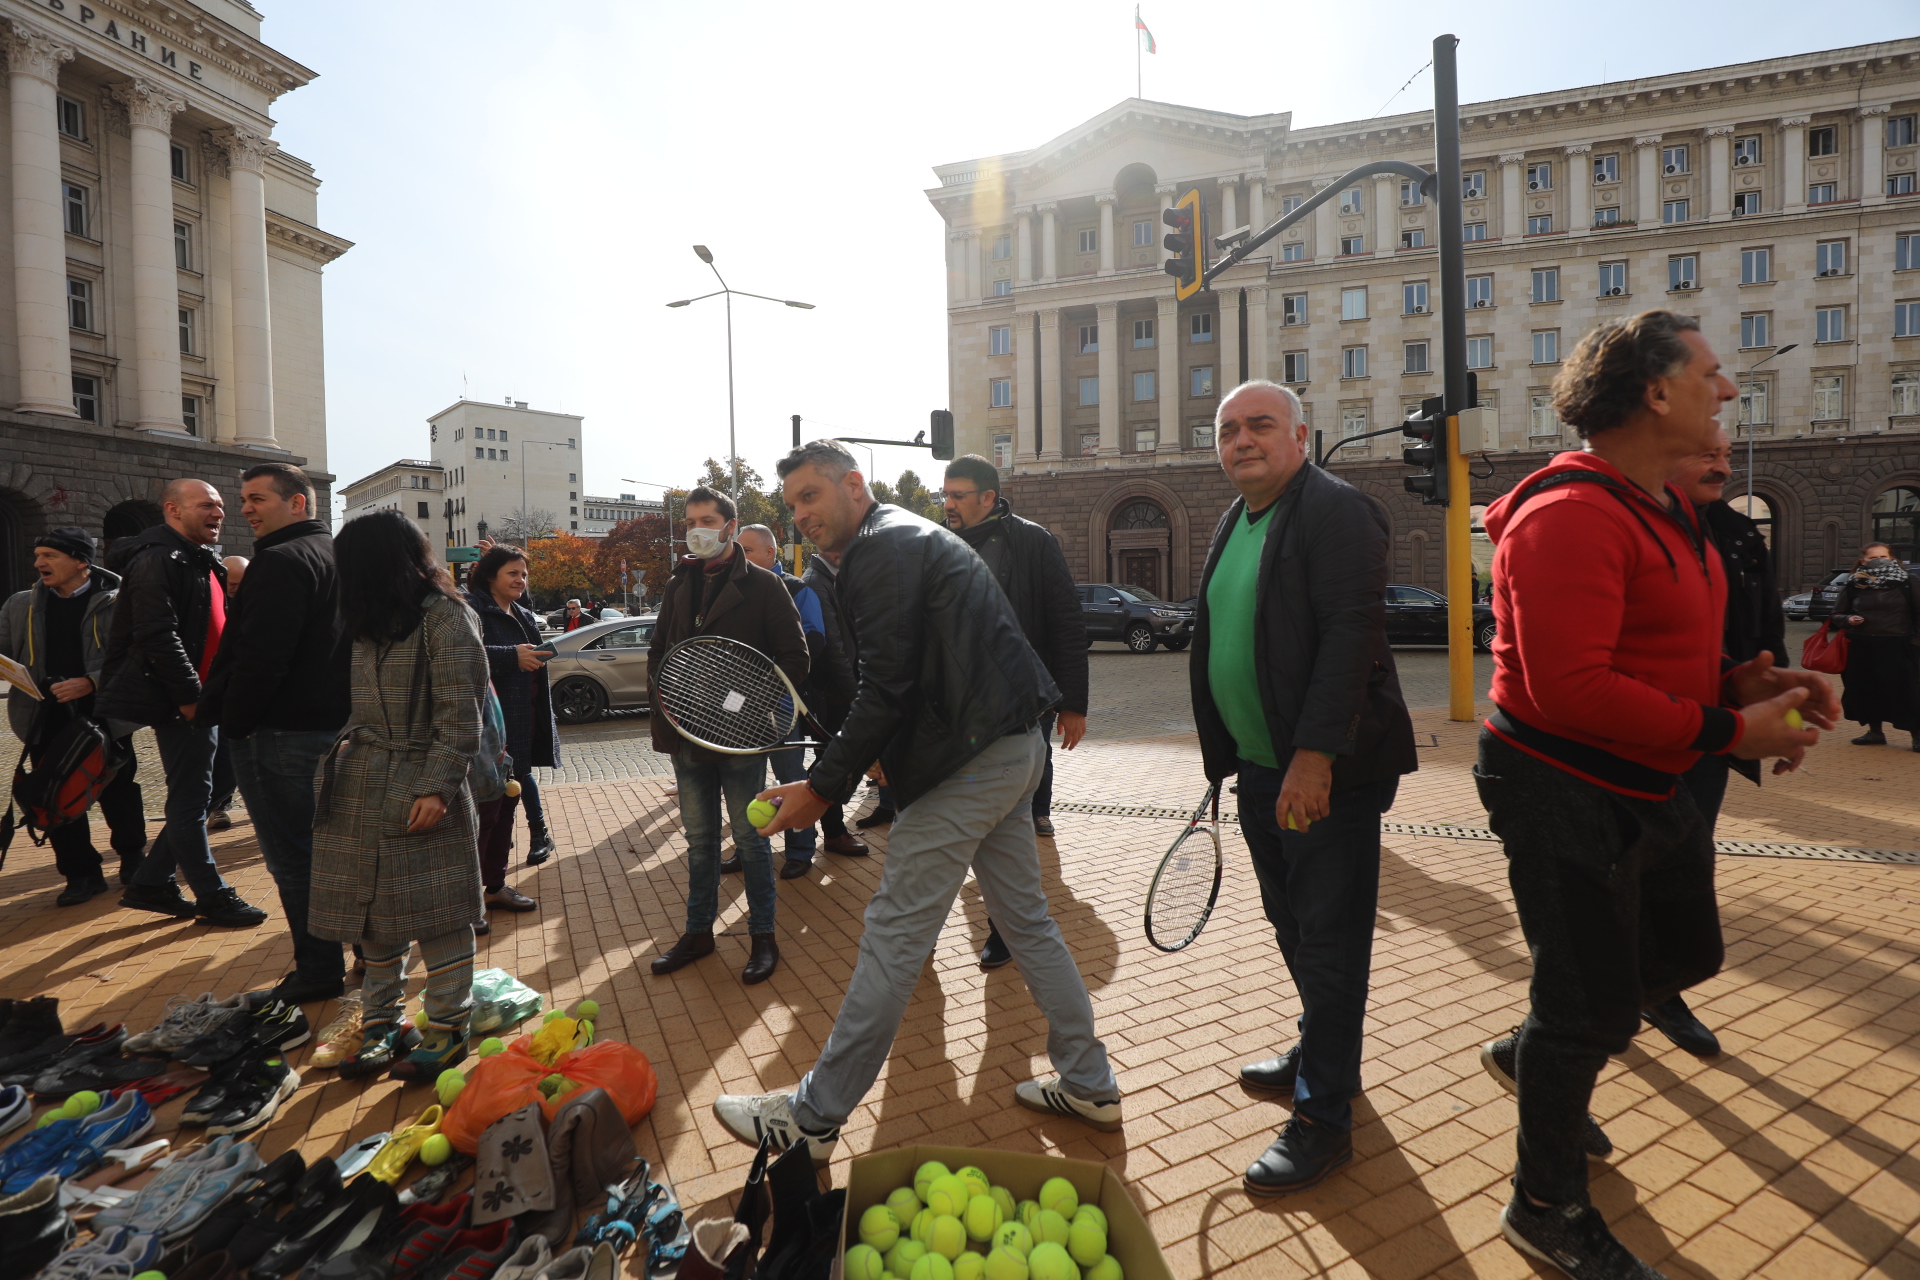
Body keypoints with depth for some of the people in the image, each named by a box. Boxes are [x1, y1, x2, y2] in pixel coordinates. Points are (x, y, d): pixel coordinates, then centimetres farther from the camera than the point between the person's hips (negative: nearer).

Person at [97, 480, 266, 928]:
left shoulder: (204, 564, 17)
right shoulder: (158, 560, -13)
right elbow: (157, 635, -22)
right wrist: (190, 697, -20)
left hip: (202, 701, 9)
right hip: (179, 704, -9)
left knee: (195, 795, 15)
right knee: (191, 799, -1)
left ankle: (151, 885, 27)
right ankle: (213, 898, 8)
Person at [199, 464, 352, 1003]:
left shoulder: (283, 560, -15)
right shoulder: (334, 554, 16)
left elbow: (261, 655, -23)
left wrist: (233, 721, -13)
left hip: (281, 732, -10)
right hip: (330, 724, 10)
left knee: (292, 857, -1)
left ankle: (318, 970, 7)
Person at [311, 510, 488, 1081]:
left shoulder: (445, 617, -9)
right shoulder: (371, 623, 15)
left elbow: (459, 715, -14)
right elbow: (362, 704, 18)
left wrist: (436, 787, -18)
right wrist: (344, 753, 11)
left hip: (420, 788, -7)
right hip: (361, 786, 7)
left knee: (437, 913, 2)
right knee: (372, 915, 12)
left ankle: (446, 1028, 16)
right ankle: (381, 1023, 27)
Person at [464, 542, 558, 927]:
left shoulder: (524, 616, 18)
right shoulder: (472, 608, -9)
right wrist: (513, 656, -25)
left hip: (521, 727, 9)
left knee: (508, 804, 14)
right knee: (485, 810, -6)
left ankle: (496, 885, 26)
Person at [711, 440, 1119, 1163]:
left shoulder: (880, 548, -11)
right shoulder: (914, 537, 20)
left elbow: (887, 688, -19)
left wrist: (824, 787, -14)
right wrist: (886, 754, 16)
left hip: (971, 762, -11)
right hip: (1014, 749, 11)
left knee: (893, 935, -2)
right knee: (1026, 919, 18)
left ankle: (811, 1119, 11)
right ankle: (1089, 1085, 30)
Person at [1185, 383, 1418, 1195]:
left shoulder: (1336, 511, -12)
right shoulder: (1236, 524, 15)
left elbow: (1350, 632, -22)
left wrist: (1314, 756, -27)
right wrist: (1228, 753, 17)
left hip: (1329, 770, -8)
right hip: (1261, 767, 8)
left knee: (1328, 940, 2)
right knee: (1294, 928, 20)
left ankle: (1324, 1115, 15)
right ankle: (1322, 1056, 40)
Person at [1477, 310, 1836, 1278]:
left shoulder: (1661, 507, 11)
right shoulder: (1572, 515, -24)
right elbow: (1571, 689, -30)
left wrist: (1738, 679, 3)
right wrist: (1728, 730, -21)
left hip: (1645, 787, 10)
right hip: (1562, 790, -10)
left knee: (1685, 952, 24)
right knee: (1594, 1002, 3)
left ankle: (1528, 1053, 45)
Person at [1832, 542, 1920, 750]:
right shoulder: (1853, 585, 7)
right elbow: (1837, 615, 13)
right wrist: (1848, 620, -9)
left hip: (1898, 647, -2)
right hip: (1862, 649, 2)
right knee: (1868, 691, 9)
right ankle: (1875, 731, 22)